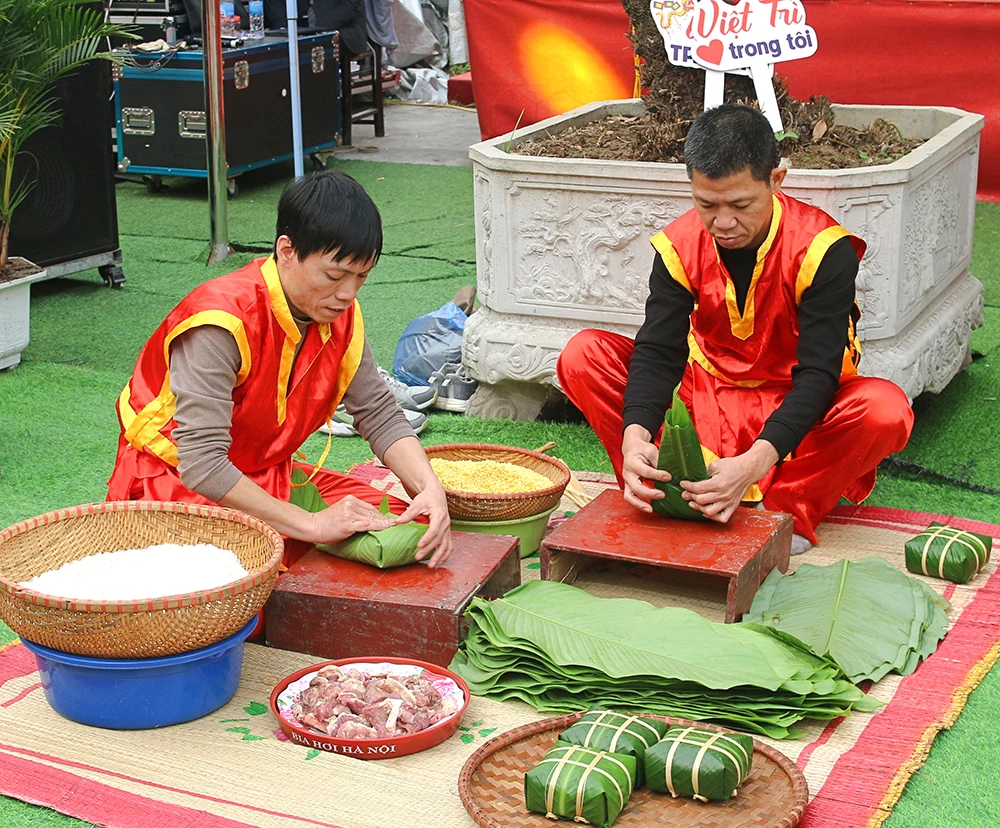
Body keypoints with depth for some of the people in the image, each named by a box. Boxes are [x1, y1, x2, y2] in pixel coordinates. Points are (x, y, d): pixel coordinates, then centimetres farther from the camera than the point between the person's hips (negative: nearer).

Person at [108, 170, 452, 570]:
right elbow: (200, 465, -32)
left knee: (403, 523, -10)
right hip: (173, 484, -7)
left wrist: (430, 489, -18)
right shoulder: (224, 322, -27)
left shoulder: (340, 314, -4)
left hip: (268, 477, 7)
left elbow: (379, 414, 2)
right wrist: (313, 524, -34)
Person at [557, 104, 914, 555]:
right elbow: (657, 352, -16)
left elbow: (818, 373, -28)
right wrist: (635, 436, -39)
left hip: (793, 408, -3)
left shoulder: (822, 249, -22)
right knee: (582, 357, -17)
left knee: (886, 410, -36)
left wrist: (754, 464, -44)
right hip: (708, 396, 3)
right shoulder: (679, 246, -11)